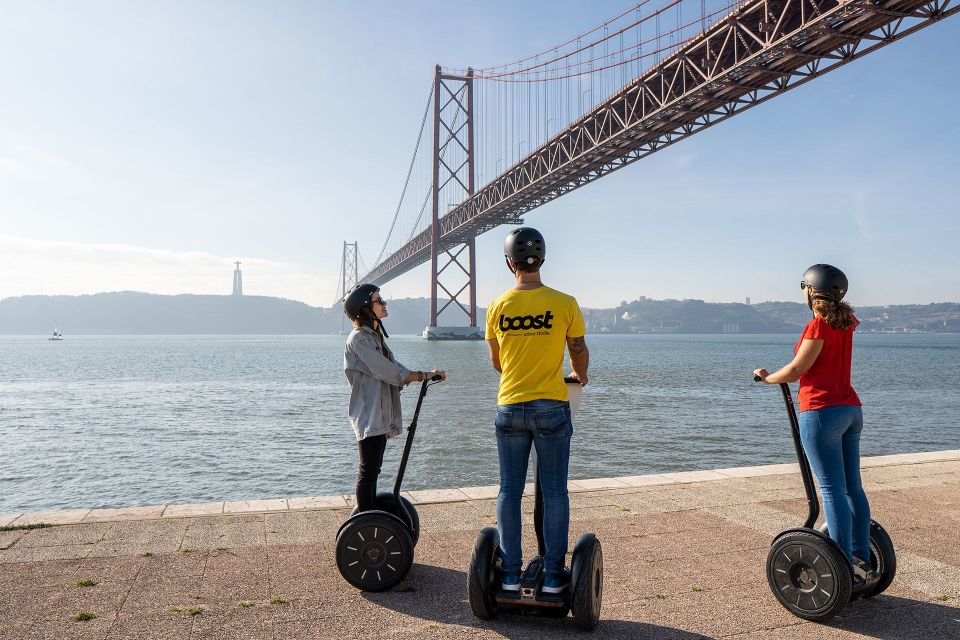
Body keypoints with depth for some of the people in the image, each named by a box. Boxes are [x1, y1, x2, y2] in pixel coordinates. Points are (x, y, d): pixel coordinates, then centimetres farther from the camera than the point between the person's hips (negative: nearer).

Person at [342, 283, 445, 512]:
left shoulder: (375, 335, 16)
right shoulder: (358, 338, -14)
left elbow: (393, 367, 10)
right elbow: (389, 371, -19)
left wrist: (427, 375, -3)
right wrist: (424, 375, -15)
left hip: (382, 414, 9)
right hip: (369, 414, -9)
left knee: (372, 469, 15)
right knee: (368, 470, -4)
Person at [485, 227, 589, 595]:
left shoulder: (497, 307, 0)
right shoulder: (564, 304, -6)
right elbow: (579, 352, 6)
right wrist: (580, 377, 28)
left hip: (510, 408, 2)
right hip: (551, 408, -2)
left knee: (509, 491, 10)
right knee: (554, 492, 7)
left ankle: (511, 573, 17)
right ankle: (553, 575, 13)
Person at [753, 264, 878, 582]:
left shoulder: (818, 325, -13)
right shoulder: (845, 323, 10)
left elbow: (796, 370, -11)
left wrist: (767, 378, 3)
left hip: (821, 411, -9)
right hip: (850, 409, 9)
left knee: (833, 491, -5)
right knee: (852, 487, 13)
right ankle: (862, 560, 19)